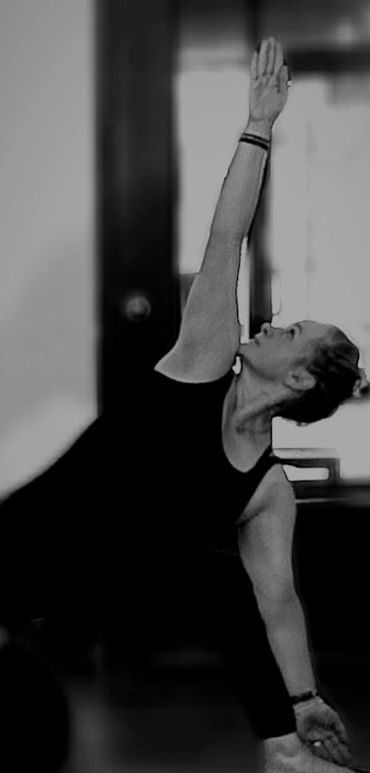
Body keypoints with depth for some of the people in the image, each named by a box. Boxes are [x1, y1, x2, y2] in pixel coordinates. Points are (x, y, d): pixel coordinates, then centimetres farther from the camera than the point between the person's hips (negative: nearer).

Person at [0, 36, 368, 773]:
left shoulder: (269, 491, -3)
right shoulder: (204, 363, -8)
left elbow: (277, 599, -6)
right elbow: (225, 240, -10)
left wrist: (304, 700, -15)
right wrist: (258, 127, -11)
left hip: (104, 578, 2)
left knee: (227, 581, -14)